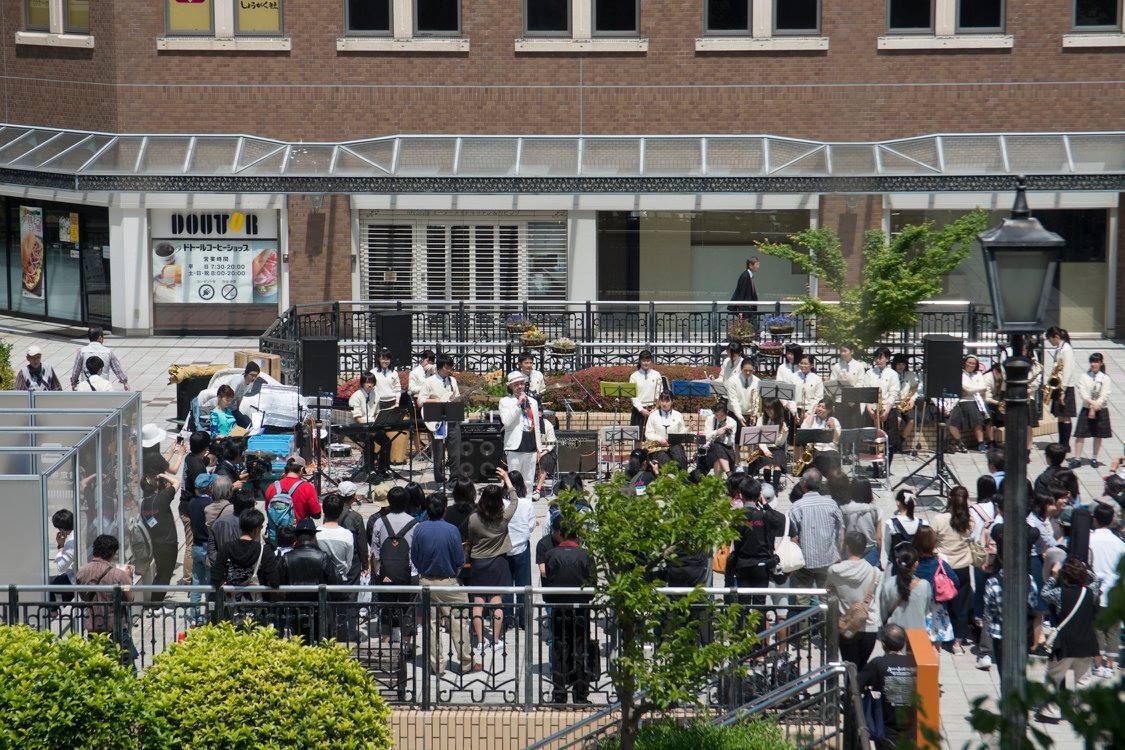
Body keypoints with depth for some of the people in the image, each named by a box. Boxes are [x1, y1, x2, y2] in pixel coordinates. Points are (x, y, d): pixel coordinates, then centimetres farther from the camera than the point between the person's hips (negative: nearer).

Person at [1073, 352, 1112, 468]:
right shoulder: (1084, 376, 0)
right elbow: (1083, 393, -8)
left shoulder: (1105, 378, -1)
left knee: (1098, 436, 7)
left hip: (1101, 410, 0)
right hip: (1086, 409, 0)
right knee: (1080, 435, -4)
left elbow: (1104, 396, -8)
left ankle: (1094, 458, 20)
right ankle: (1077, 459, 0)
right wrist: (1092, 402, -24)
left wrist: (1094, 407, -17)